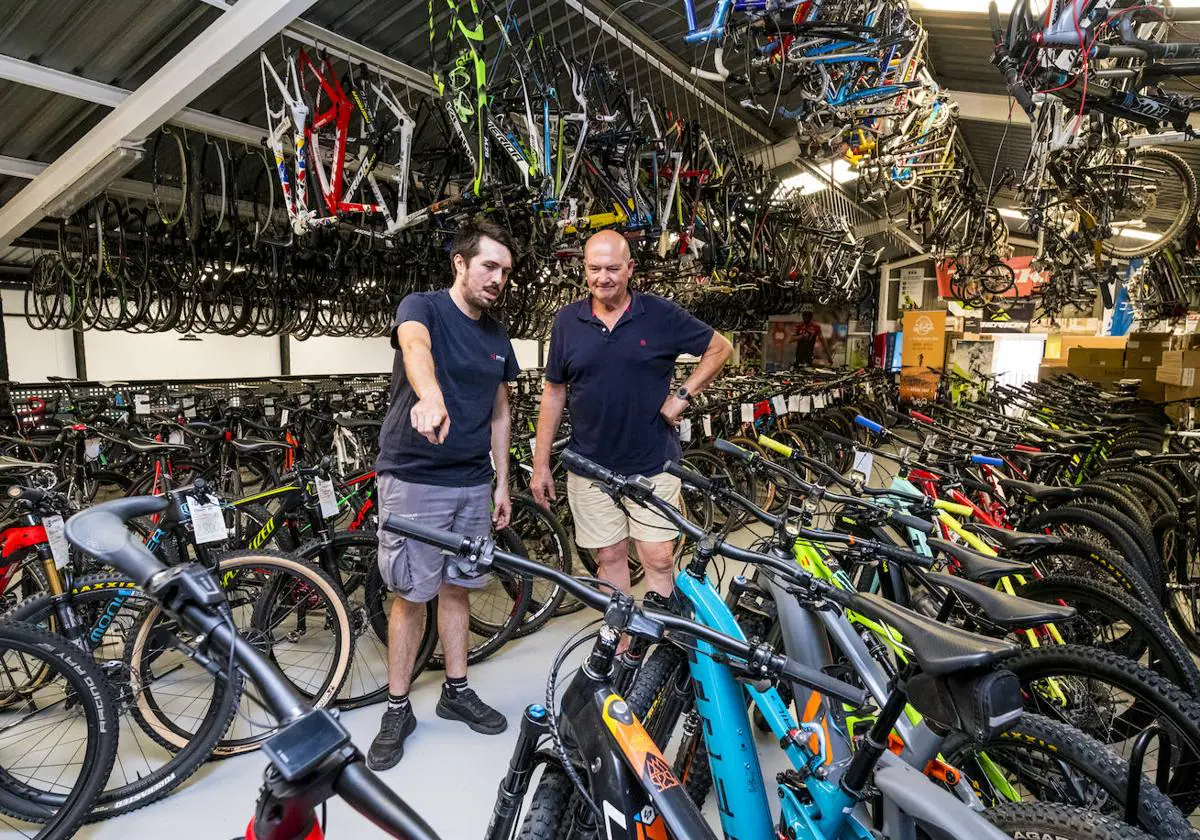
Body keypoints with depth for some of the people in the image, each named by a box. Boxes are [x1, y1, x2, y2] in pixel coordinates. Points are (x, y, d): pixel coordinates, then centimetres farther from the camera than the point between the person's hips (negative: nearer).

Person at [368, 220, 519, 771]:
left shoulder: (497, 337, 10)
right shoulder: (423, 307, -9)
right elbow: (415, 345, -34)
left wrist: (502, 482, 12)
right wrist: (430, 396, -56)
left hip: (472, 482, 5)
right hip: (414, 479, -5)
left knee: (457, 589, 15)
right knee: (412, 595, 3)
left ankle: (457, 691, 31)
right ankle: (397, 709, 20)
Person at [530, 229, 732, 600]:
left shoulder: (661, 314, -4)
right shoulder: (567, 320, 2)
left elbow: (720, 347, 5)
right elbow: (554, 391, 6)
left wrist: (683, 395, -6)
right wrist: (541, 464, 5)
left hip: (653, 464, -1)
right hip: (590, 466, 2)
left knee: (659, 559, 2)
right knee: (610, 556, 11)